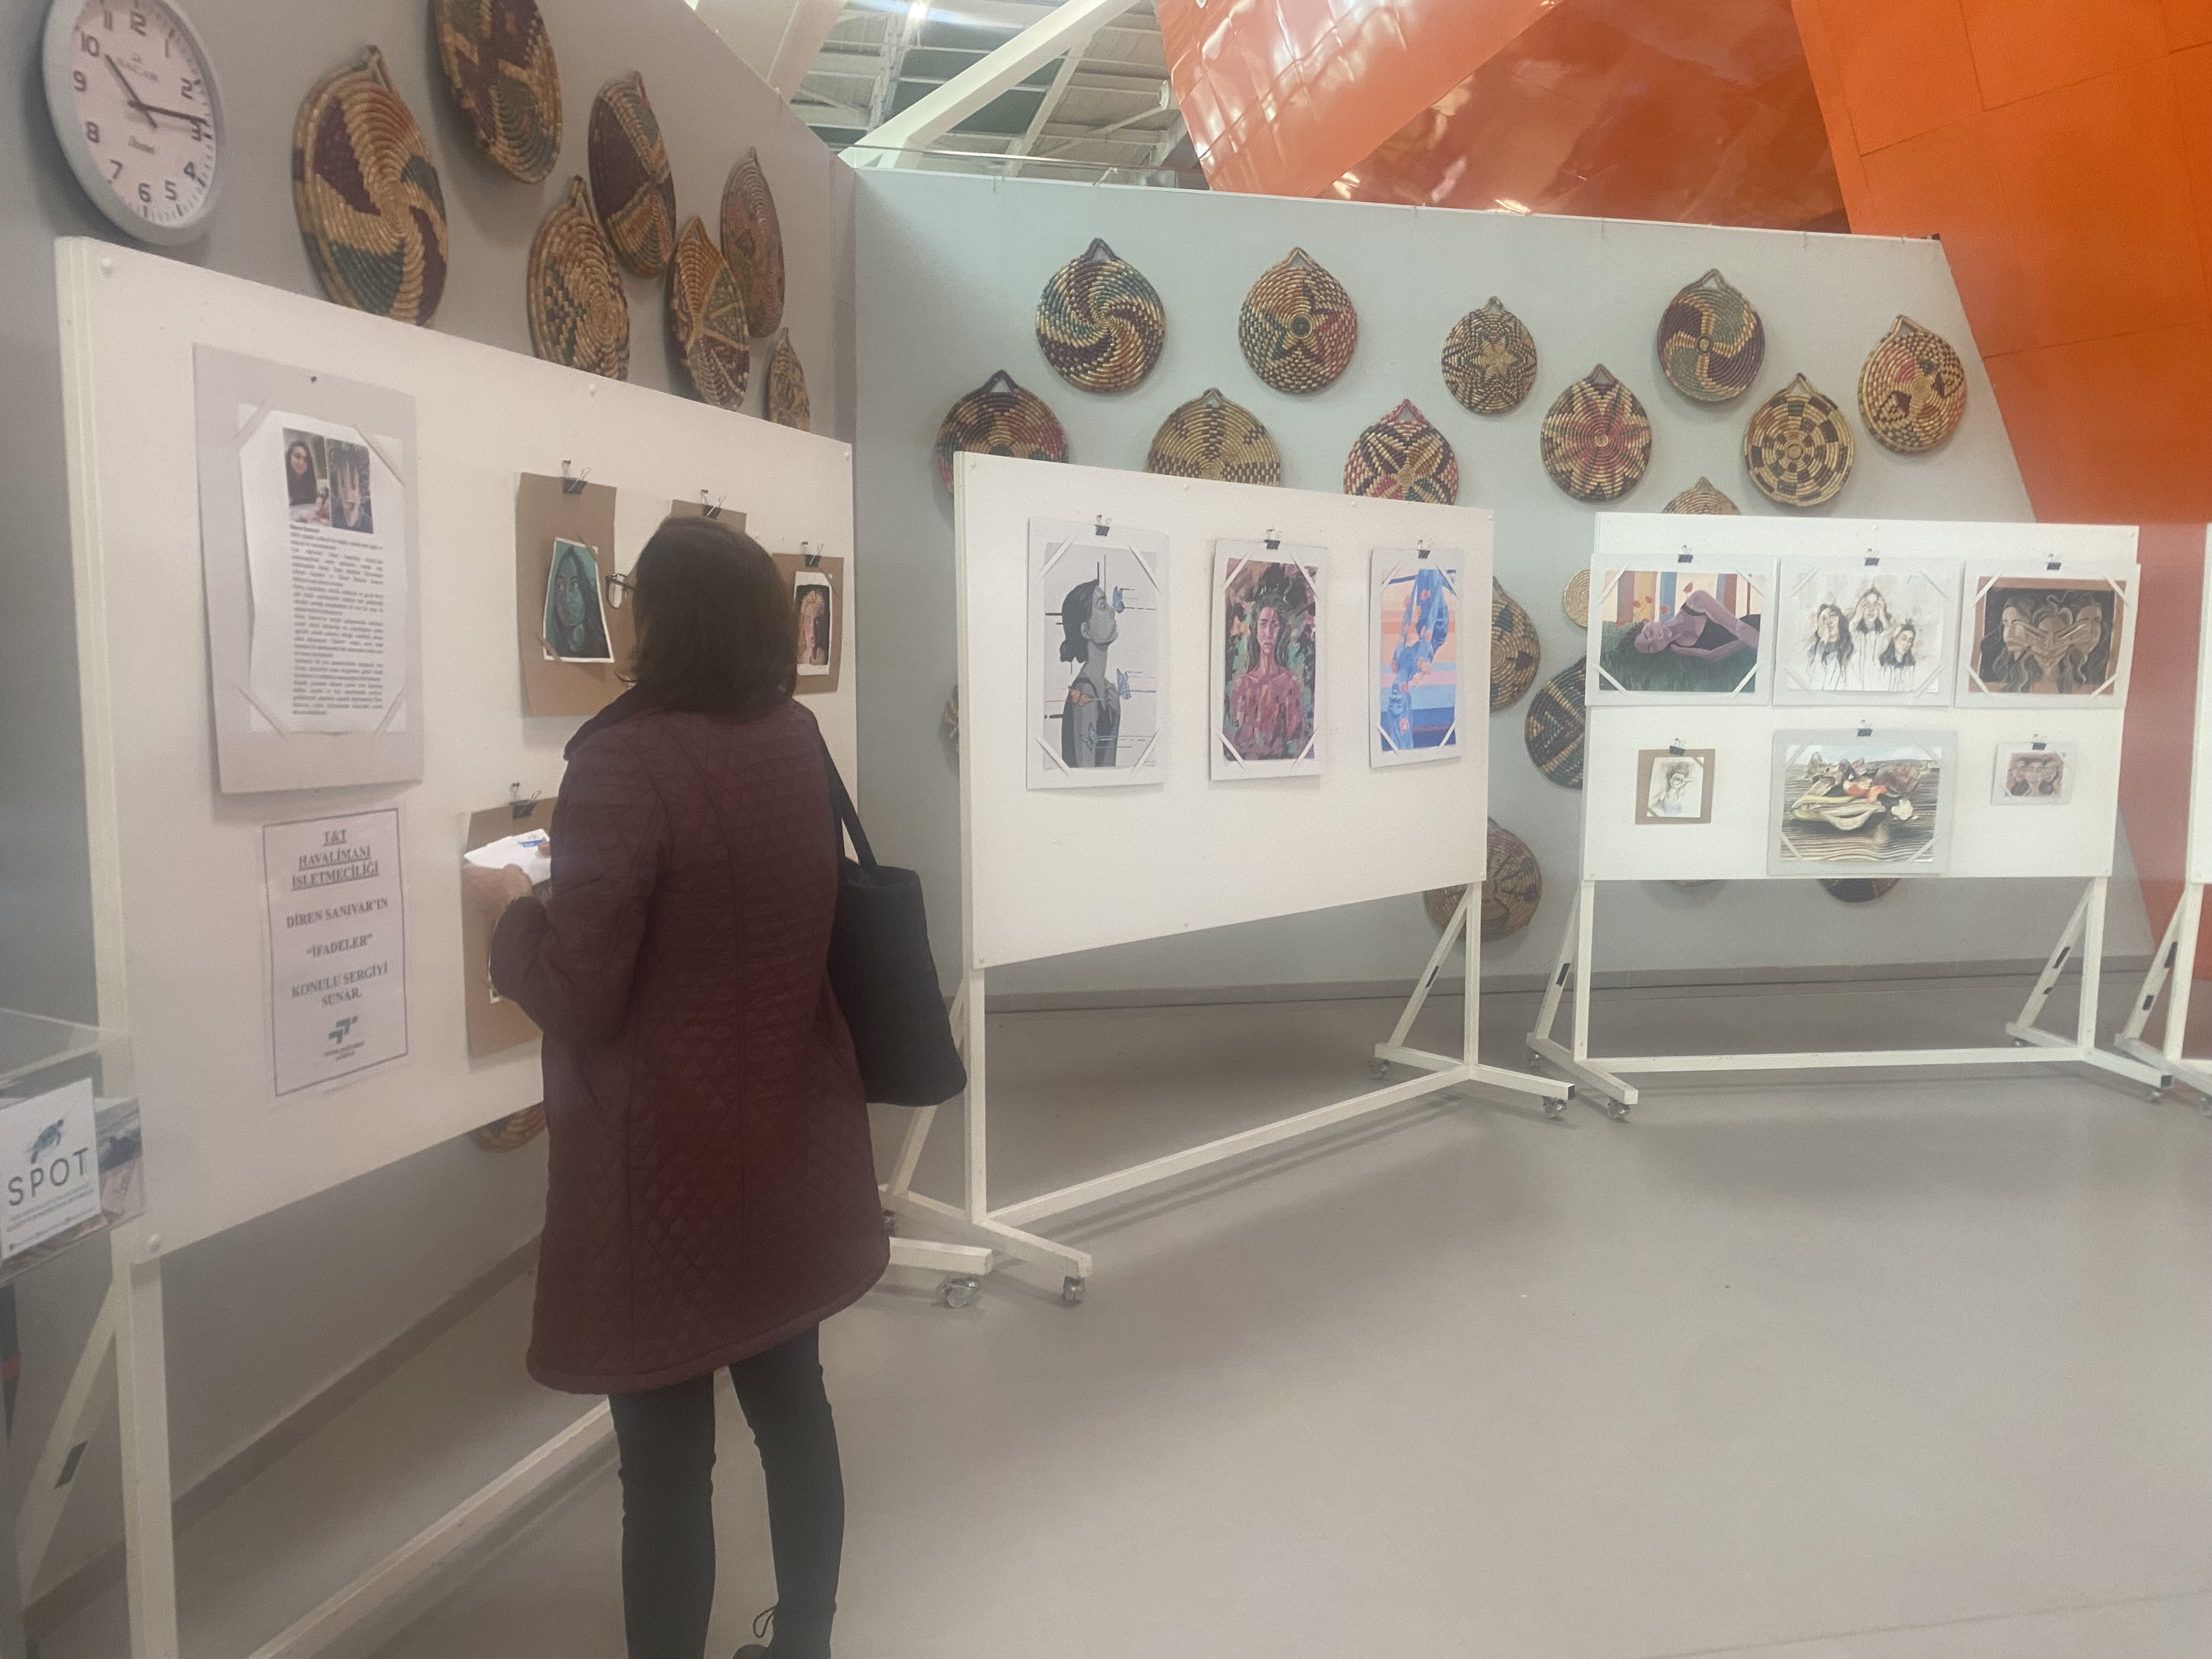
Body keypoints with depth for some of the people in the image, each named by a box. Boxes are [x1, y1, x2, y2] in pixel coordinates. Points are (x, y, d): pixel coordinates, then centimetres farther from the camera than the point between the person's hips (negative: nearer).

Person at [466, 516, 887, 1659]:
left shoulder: (627, 760, -19)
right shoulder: (798, 744, 1)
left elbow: (575, 1000, -17)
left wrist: (512, 907, 2)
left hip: (670, 1163, -7)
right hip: (789, 1140, 7)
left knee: (667, 1457, 8)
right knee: (793, 1408, 21)